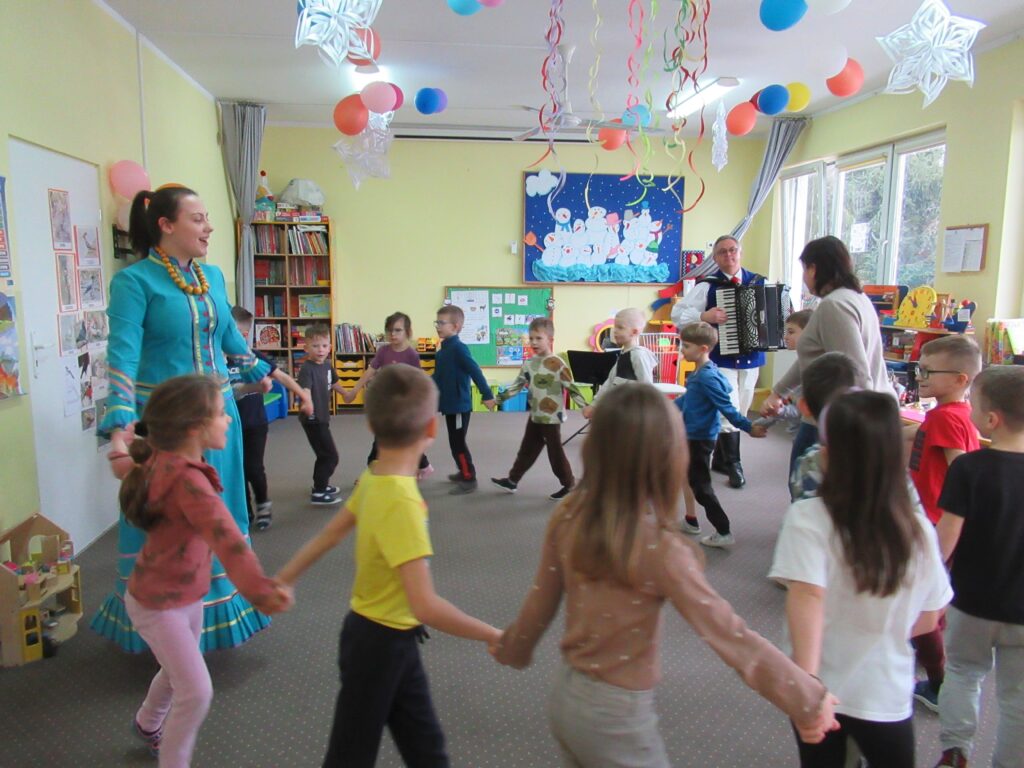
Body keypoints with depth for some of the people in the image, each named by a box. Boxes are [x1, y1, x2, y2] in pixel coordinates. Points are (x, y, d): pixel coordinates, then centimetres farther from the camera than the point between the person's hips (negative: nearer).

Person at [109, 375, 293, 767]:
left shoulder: (162, 459, -6)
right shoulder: (188, 479, -35)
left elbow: (125, 467, 18)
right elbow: (225, 538, -50)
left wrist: (121, 445, 40)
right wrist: (259, 588, -60)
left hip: (187, 594, 10)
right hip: (158, 603, -10)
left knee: (179, 670, 28)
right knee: (196, 691, -7)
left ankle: (148, 723, 56)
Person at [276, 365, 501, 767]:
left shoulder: (374, 477, -6)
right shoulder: (400, 500, -32)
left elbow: (331, 533, 7)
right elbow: (426, 606, -35)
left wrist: (283, 579, 20)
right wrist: (493, 636, -23)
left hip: (391, 638, 8)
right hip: (380, 643, -8)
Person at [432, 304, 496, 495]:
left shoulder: (459, 348, -18)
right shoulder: (442, 350, 10)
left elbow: (475, 371, -22)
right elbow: (437, 377, 18)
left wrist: (487, 395, -23)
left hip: (460, 405, -9)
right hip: (449, 404, 9)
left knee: (458, 443, -3)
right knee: (455, 442, 19)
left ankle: (469, 480, 7)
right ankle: (463, 472, 34)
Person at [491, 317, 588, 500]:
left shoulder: (557, 364, -17)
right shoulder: (528, 364, 4)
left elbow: (572, 388, -16)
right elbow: (517, 385, 10)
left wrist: (585, 406, -22)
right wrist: (498, 398, 7)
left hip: (551, 417, -7)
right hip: (535, 416, 7)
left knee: (555, 452, 2)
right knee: (526, 450, 17)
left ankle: (569, 485, 16)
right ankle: (512, 480, 27)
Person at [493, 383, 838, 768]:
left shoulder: (569, 515, -11)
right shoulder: (659, 548, -27)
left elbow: (540, 600, 1)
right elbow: (728, 635, -23)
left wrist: (511, 649, 19)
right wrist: (809, 698, -11)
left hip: (566, 696, 5)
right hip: (616, 715, -5)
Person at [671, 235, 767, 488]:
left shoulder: (759, 281, 5)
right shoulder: (707, 285, -5)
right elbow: (677, 313, -8)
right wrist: (705, 316, -22)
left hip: (751, 358, 4)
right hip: (721, 359, -4)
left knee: (739, 413, 13)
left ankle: (720, 458, 28)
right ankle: (734, 464, 8)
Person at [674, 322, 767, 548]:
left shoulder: (708, 377, -24)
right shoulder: (698, 374, 6)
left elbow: (726, 408, -24)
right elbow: (687, 398, 22)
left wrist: (748, 428, -26)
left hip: (701, 439, -10)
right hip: (692, 436, 10)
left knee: (701, 486, -2)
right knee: (693, 480, 21)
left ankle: (724, 532, 5)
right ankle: (691, 522, 36)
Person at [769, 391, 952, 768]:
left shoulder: (808, 518, -20)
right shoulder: (918, 530, -8)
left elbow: (807, 597, -30)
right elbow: (928, 619, 2)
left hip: (822, 689, -2)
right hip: (887, 694, 2)